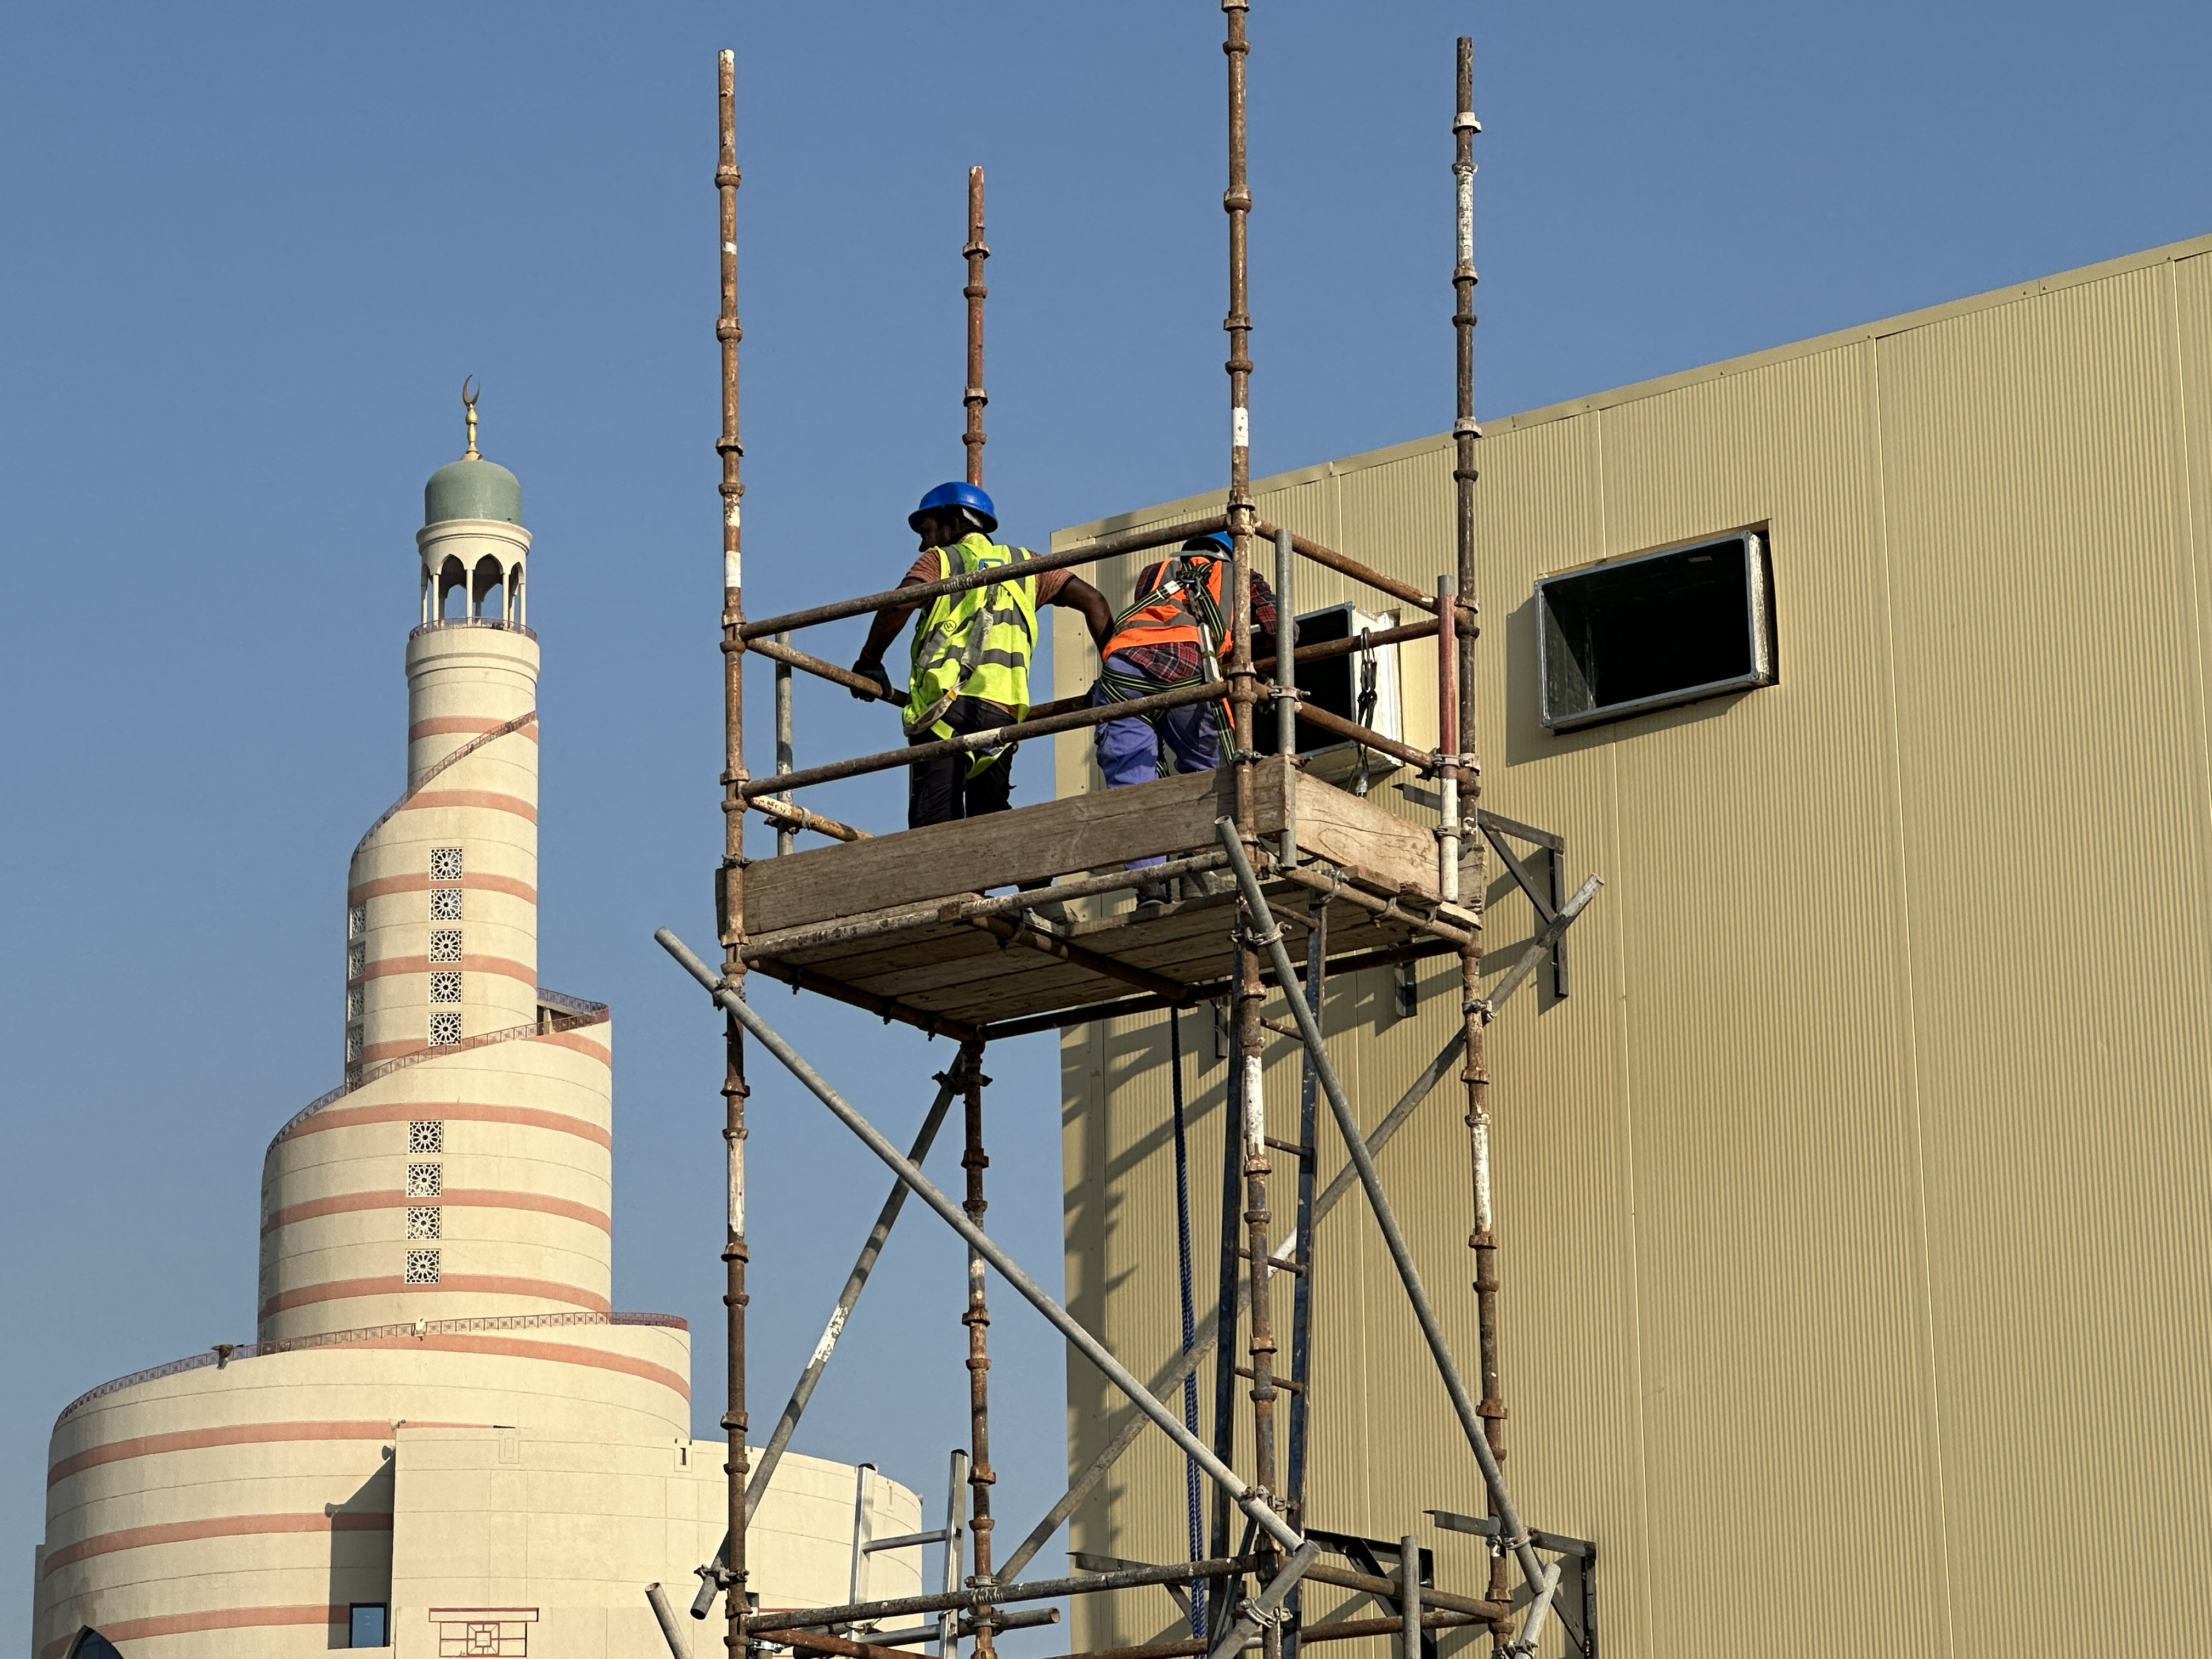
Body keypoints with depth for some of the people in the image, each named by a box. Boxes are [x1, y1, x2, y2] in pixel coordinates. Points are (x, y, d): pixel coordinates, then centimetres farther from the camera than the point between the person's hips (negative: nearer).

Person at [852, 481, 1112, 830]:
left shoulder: (940, 559, 15)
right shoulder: (1024, 563, 26)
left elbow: (900, 604, -5)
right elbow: (1092, 600, 17)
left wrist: (869, 662, 7)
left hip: (943, 700, -4)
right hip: (1003, 710, 4)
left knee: (935, 823, -12)